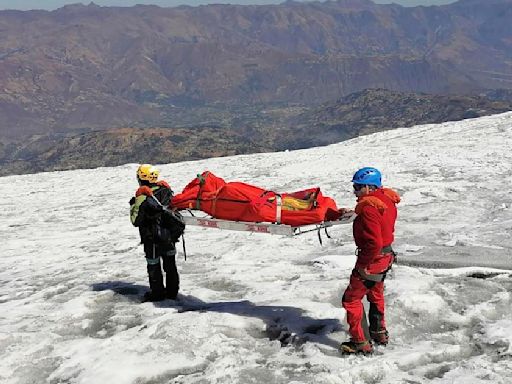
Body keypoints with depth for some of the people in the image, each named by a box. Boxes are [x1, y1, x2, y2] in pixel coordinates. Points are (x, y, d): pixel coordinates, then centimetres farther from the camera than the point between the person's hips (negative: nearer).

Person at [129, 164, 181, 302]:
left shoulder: (142, 196, -19)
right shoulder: (165, 189, -4)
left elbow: (136, 220, -14)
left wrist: (133, 206, 0)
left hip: (152, 239, -5)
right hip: (170, 235, 6)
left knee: (153, 265, 10)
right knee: (170, 264, 17)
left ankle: (157, 293, 20)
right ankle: (172, 291, 27)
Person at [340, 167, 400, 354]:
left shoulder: (369, 208, -27)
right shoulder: (386, 199, 2)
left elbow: (374, 242, -32)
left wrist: (363, 264, -22)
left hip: (372, 260, -10)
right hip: (386, 255, 10)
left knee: (351, 299, 3)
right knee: (376, 294, 29)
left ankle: (360, 342, 8)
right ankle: (379, 333, 44)